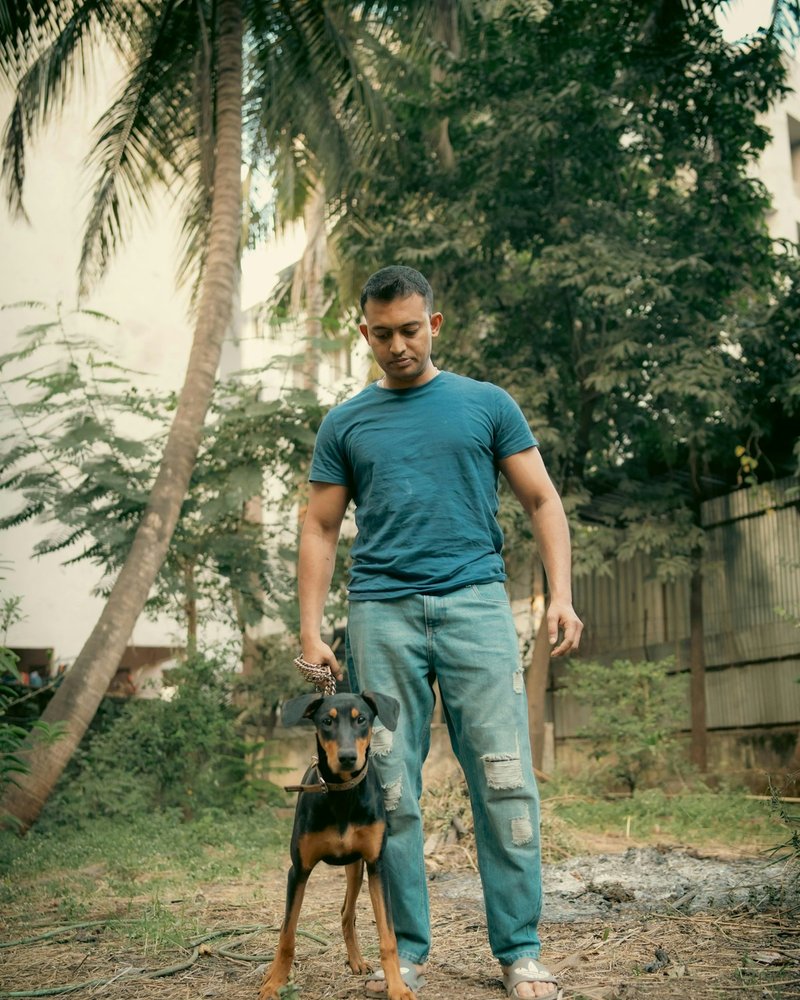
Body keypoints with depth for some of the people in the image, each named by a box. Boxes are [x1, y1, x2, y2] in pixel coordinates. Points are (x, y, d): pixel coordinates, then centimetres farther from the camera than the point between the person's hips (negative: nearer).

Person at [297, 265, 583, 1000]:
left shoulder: (487, 405, 11)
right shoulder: (346, 424, 14)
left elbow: (542, 501, 9)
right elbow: (320, 531, 13)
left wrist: (561, 595, -5)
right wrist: (311, 632, 3)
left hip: (474, 602, -1)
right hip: (382, 614, 2)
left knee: (505, 779, -6)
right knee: (390, 788, 2)